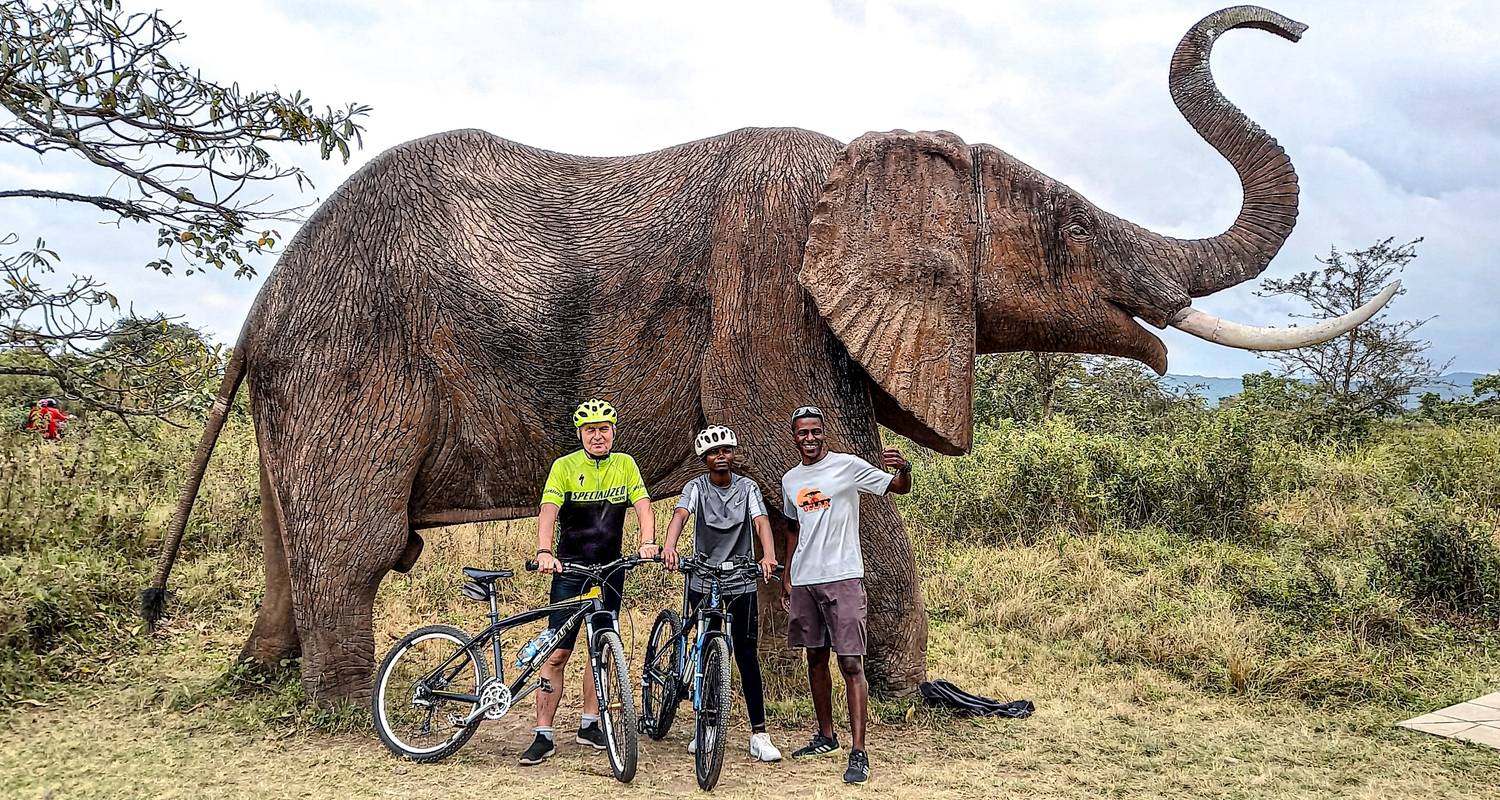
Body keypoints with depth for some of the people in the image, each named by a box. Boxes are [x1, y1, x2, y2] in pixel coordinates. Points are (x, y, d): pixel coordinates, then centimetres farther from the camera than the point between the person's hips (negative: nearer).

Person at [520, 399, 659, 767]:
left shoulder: (626, 465, 1)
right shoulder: (564, 466, -7)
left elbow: (643, 507, -8)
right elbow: (548, 511, -20)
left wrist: (647, 542, -27)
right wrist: (544, 551, -37)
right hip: (570, 571, -3)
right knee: (557, 654, -6)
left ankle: (589, 725, 23)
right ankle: (544, 736, -2)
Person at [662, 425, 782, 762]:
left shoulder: (747, 488, -1)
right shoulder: (696, 487, -3)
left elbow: (761, 521, -17)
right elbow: (680, 515, -22)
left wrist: (768, 555, -38)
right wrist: (669, 546, -43)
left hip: (741, 581, 0)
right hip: (703, 581, 0)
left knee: (747, 656, -4)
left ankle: (759, 735, -2)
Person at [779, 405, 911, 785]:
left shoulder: (848, 466, -4)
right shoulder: (790, 480, 14)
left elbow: (899, 488, -8)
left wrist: (903, 468, -31)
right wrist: (787, 576, 23)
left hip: (843, 578, -6)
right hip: (803, 581, 6)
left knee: (851, 664, -9)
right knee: (815, 659, 15)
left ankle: (859, 753, -9)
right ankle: (826, 735, 28)